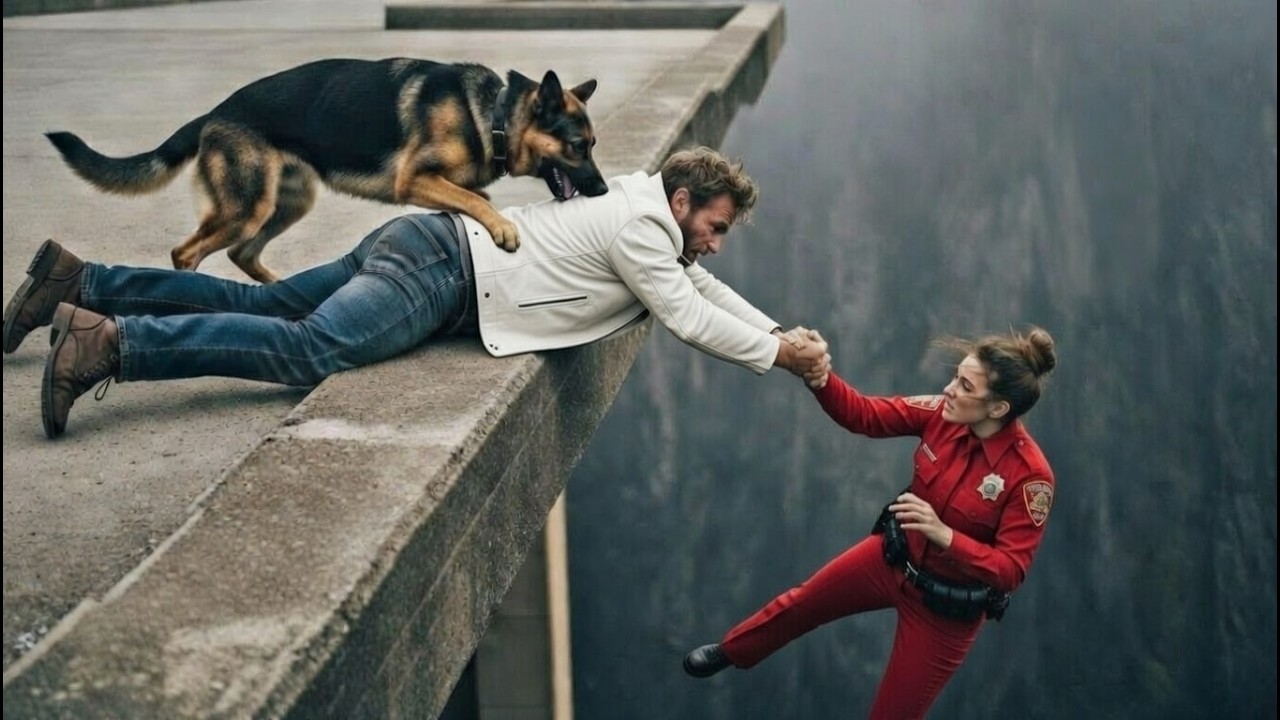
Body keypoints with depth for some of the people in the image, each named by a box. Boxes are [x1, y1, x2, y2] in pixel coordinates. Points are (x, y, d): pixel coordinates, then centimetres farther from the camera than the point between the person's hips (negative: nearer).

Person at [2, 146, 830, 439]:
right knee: (307, 348, -25)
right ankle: (112, 342, -30)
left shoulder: (650, 212, 17)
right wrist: (776, 355, -2)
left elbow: (702, 285, 28)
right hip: (438, 272, -9)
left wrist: (781, 332, 21)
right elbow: (689, 318, -13)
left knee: (264, 306, 9)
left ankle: (79, 282, 10)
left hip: (426, 246, 9)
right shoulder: (641, 230, -11)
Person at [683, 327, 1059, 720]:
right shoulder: (943, 413, -18)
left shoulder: (1030, 475, -32)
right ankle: (730, 652, 57)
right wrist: (821, 378, -32)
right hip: (893, 558, 5)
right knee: (801, 602, 26)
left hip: (948, 606, -5)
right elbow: (864, 415, -13)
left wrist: (944, 535, -42)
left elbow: (1010, 570, -29)